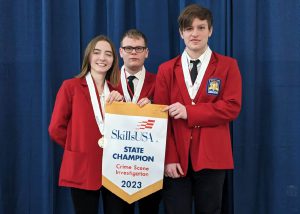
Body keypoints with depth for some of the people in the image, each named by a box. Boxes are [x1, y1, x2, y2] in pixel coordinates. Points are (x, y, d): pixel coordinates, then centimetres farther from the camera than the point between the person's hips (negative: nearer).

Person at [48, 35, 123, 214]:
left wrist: (121, 103, -10)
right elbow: (56, 129, -3)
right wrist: (81, 148, 2)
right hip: (83, 168, -4)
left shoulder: (116, 91, 9)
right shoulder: (70, 86, -3)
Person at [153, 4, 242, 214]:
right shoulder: (166, 69, 8)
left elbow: (232, 107, -7)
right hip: (176, 158, 1)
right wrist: (168, 157, -9)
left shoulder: (227, 65, 4)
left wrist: (189, 112, -15)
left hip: (211, 157, -1)